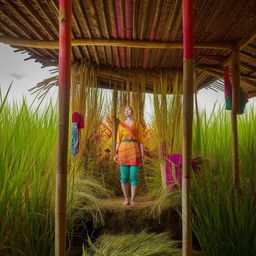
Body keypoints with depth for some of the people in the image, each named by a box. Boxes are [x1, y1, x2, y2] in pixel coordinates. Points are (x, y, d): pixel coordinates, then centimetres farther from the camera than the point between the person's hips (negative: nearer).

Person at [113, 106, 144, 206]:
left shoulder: (138, 124, 8)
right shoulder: (121, 125, 13)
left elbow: (141, 140, 5)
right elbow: (118, 140, 11)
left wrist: (142, 156, -1)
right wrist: (116, 154, 2)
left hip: (134, 152, -1)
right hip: (123, 151, 1)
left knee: (134, 176, -6)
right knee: (124, 176, 0)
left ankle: (133, 200, 3)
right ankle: (126, 199, 13)